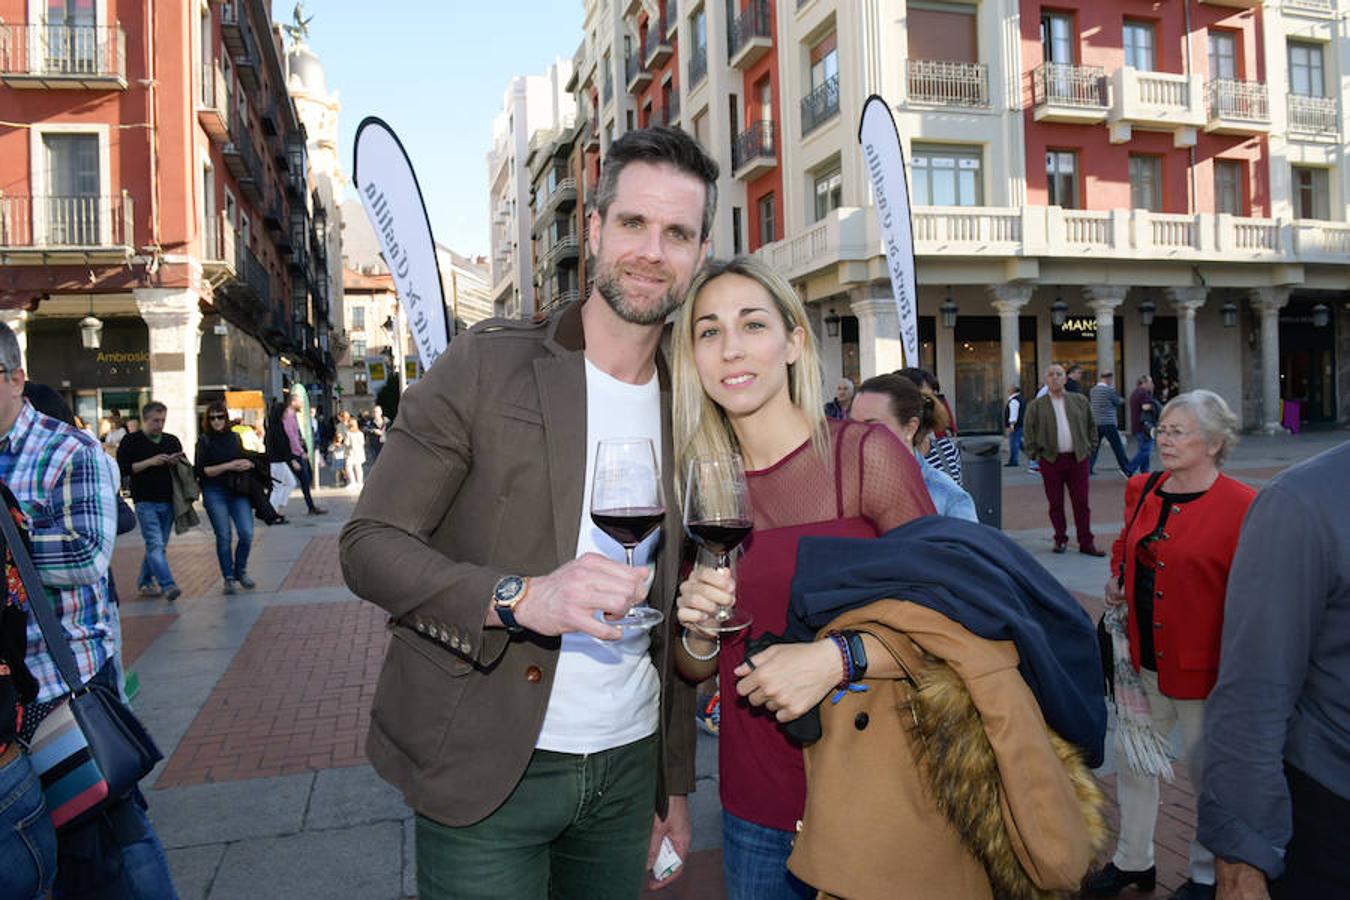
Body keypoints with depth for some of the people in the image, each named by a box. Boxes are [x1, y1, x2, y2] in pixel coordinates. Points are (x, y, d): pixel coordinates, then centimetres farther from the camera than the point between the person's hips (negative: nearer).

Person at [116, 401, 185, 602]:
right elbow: (122, 469, -8)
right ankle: (168, 586, -22)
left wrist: (177, 462, -3)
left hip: (168, 502, 5)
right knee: (155, 545, -14)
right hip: (145, 502, -5)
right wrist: (150, 462, -15)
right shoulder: (131, 441, 0)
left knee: (160, 546, 11)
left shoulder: (172, 441, 14)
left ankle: (145, 583, 24)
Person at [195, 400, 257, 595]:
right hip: (215, 493, -3)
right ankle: (228, 578, 11)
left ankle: (241, 572, 15)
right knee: (223, 536, -2)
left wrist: (248, 464, -2)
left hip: (238, 490, 3)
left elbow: (245, 459, 22)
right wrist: (229, 466, -14)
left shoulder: (235, 438, 11)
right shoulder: (204, 440, -1)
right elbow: (202, 471, -7)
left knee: (247, 534, -6)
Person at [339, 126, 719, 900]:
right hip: (485, 776, -4)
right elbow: (369, 545, -11)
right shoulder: (488, 363, -8)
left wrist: (675, 784, 13)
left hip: (627, 769, 4)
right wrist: (518, 597, -26)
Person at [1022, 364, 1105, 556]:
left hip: (1077, 459, 1)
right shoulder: (1036, 406, 3)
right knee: (1055, 504, 5)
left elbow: (1090, 427, 14)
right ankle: (1060, 539, 18)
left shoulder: (1080, 401, 9)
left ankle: (1086, 543, 10)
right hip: (1050, 460, -1)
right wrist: (1034, 455, -1)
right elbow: (1029, 434, 5)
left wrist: (1088, 448, 7)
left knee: (1081, 502, 2)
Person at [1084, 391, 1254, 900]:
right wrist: (1117, 578, 4)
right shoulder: (1142, 490, 3)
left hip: (1201, 664, -6)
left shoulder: (1240, 505, -16)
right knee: (1130, 757, 17)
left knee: (1208, 769, 13)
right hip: (1142, 657, 6)